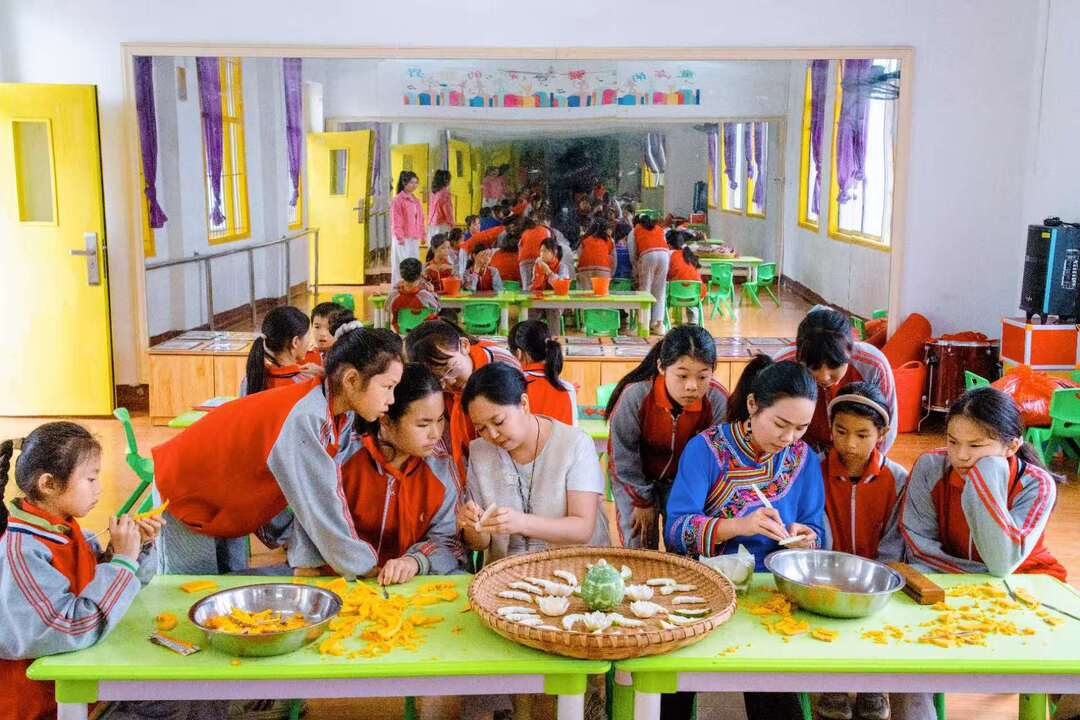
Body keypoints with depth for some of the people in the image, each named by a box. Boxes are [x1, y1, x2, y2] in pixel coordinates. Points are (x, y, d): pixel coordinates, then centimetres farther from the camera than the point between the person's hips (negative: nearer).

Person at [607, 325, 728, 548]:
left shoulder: (717, 401, -25)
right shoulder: (635, 394, -31)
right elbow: (623, 455, -17)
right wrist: (642, 501, -9)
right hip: (635, 477, -1)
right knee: (639, 548, -2)